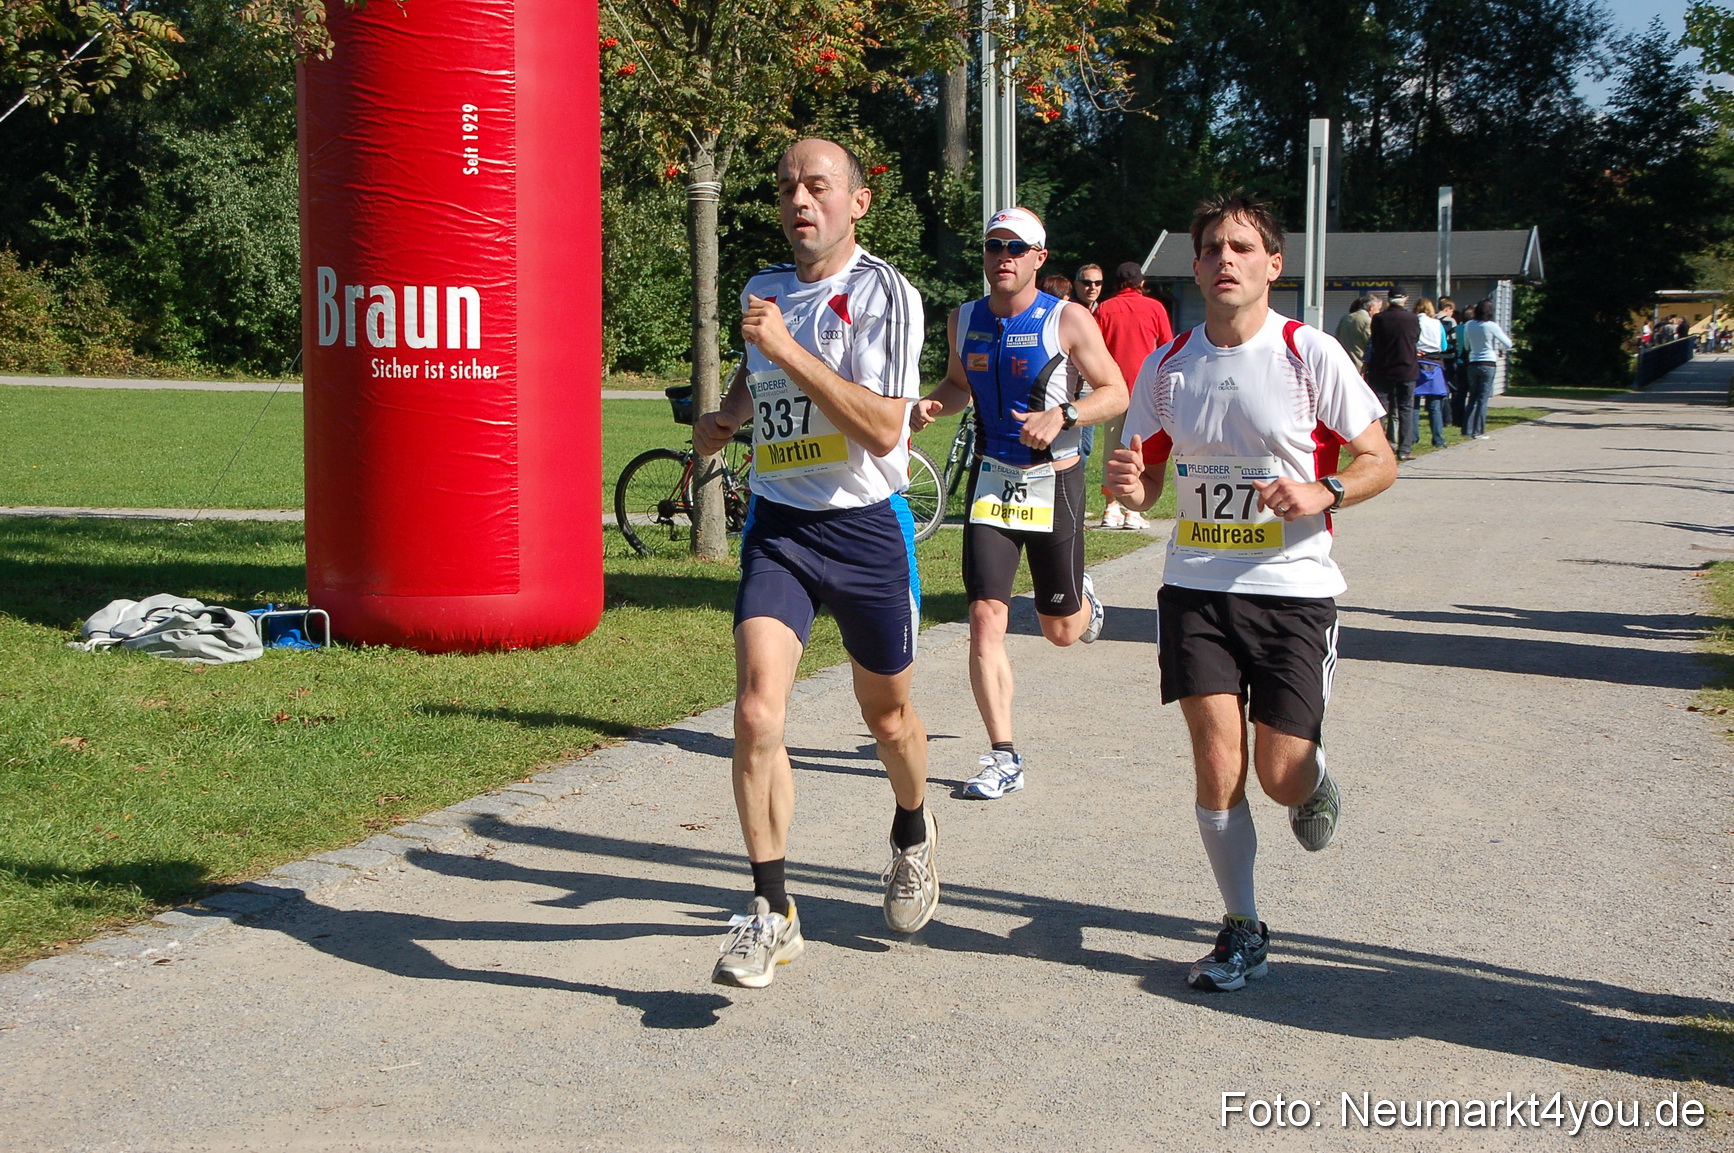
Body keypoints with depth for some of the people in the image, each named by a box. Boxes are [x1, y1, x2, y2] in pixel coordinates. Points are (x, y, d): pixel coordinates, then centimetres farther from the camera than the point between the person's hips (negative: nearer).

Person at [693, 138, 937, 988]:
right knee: (756, 712, -14)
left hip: (866, 526, -3)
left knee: (886, 716, 15)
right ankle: (771, 911, -4)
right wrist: (724, 416, 10)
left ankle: (912, 832, 47)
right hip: (777, 523, 3)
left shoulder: (884, 293, -11)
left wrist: (790, 352, -26)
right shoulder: (762, 290, 8)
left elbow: (883, 428, -22)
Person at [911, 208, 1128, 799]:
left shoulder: (1068, 319, -11)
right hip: (992, 479, 3)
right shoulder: (964, 320, 3)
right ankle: (1004, 757, -4)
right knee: (986, 618, -10)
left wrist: (1062, 416, -26)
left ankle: (1085, 601, 48)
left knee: (1061, 630, 9)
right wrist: (933, 404, -2)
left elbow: (1116, 394, -9)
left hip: (1054, 479, -3)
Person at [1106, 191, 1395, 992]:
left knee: (1281, 775, -3)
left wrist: (1323, 492, -21)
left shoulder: (1310, 354, -7)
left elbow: (1380, 461, -1)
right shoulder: (1166, 367, 4)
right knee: (1216, 763, -7)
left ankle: (1315, 779, 36)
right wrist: (1131, 486, -13)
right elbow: (1146, 481, 11)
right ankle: (1242, 932, 10)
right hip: (1195, 586, 2)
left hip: (1292, 588, -2)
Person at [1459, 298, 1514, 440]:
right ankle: (1478, 431, -1)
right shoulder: (1492, 326, -11)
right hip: (1488, 363, -4)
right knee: (1483, 399, -1)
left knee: (1472, 397, 12)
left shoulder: (1469, 326, 1)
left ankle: (1467, 429, 10)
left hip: (1473, 363, 4)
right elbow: (1508, 344, -5)